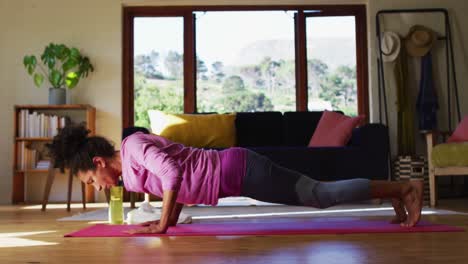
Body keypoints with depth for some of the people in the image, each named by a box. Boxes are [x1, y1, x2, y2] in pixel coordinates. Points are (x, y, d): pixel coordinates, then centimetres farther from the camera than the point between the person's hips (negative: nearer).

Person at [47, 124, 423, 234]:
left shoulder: (133, 145, -13)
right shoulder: (132, 161, 14)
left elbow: (173, 172, -27)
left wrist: (163, 224, -19)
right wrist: (172, 218, 18)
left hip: (237, 171, -8)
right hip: (234, 172, 8)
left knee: (321, 195, -4)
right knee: (318, 195, 13)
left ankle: (403, 187, 6)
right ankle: (392, 191, 23)